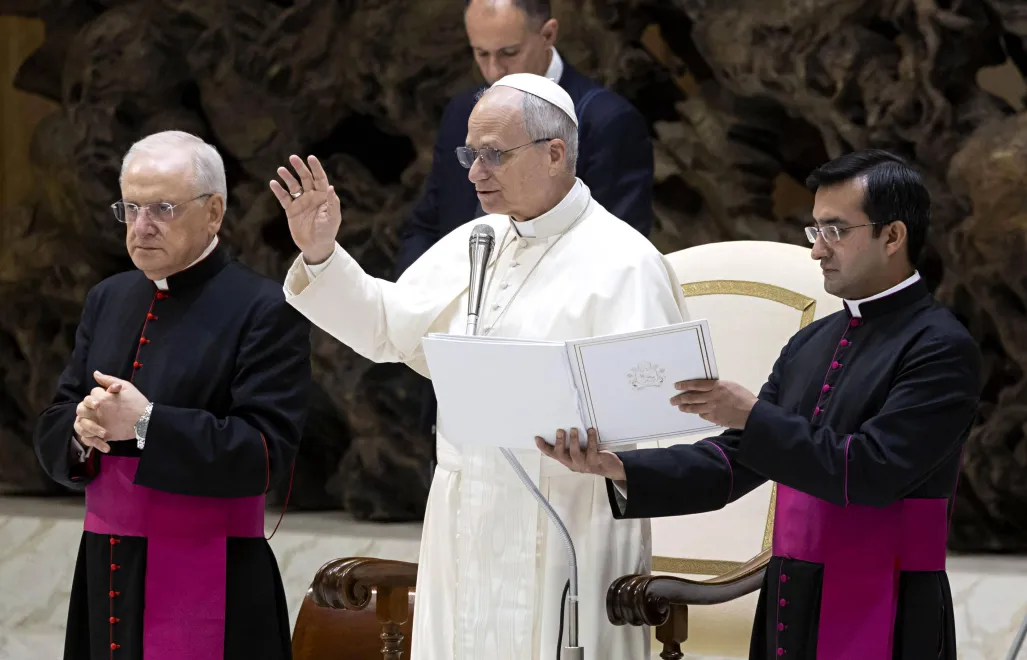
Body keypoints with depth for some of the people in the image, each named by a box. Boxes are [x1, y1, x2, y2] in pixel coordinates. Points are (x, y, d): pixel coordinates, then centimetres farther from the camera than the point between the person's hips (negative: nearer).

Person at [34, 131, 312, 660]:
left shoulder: (265, 311, -7)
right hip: (107, 577, 6)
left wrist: (146, 425, -22)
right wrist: (81, 431, -10)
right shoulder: (108, 300, 14)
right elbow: (51, 434, 13)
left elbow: (267, 452, -17)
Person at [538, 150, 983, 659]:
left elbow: (872, 471, -19)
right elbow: (734, 462, 10)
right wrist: (616, 468, -3)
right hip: (791, 616, 7)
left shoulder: (942, 349, -9)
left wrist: (752, 416, -20)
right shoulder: (811, 345, 14)